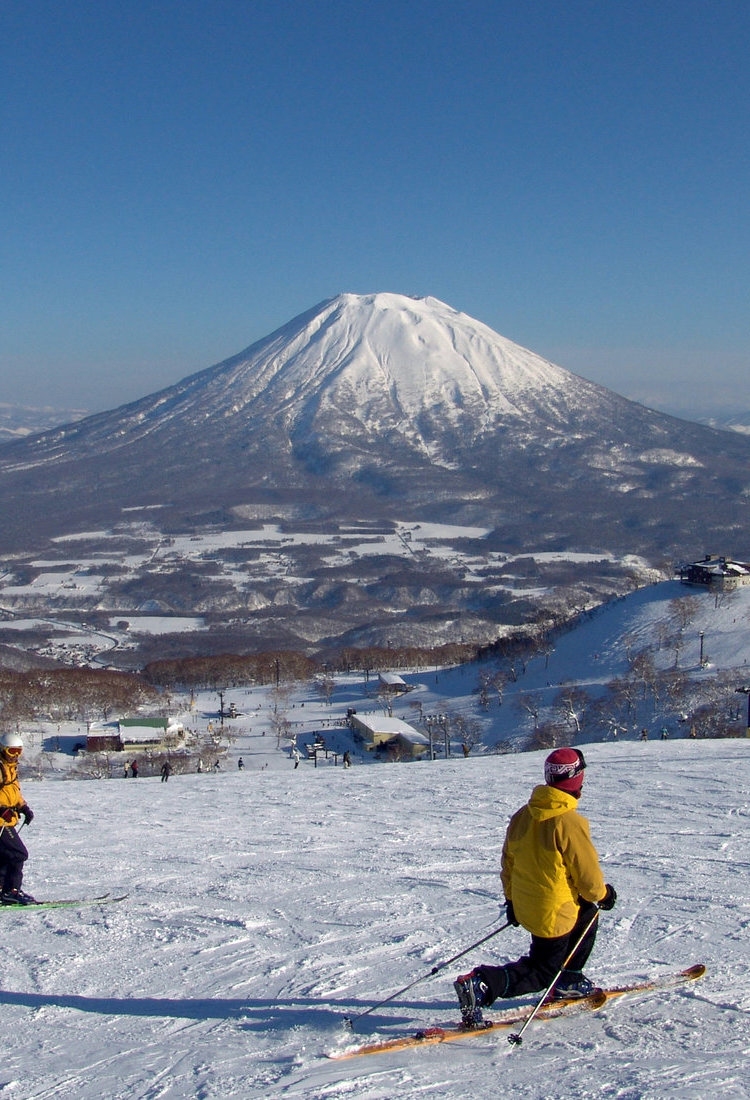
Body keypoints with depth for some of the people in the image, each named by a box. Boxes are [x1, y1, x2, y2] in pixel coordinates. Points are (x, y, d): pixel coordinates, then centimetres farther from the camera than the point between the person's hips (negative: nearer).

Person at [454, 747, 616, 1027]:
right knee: (541, 973, 7)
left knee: (587, 916, 27)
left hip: (523, 905, 8)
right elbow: (587, 873, -15)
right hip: (554, 911, -7)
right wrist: (603, 894, 6)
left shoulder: (523, 815, -1)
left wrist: (511, 898, 22)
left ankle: (567, 981, 31)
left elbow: (508, 860, 9)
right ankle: (481, 985, -12)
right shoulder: (569, 822, -23)